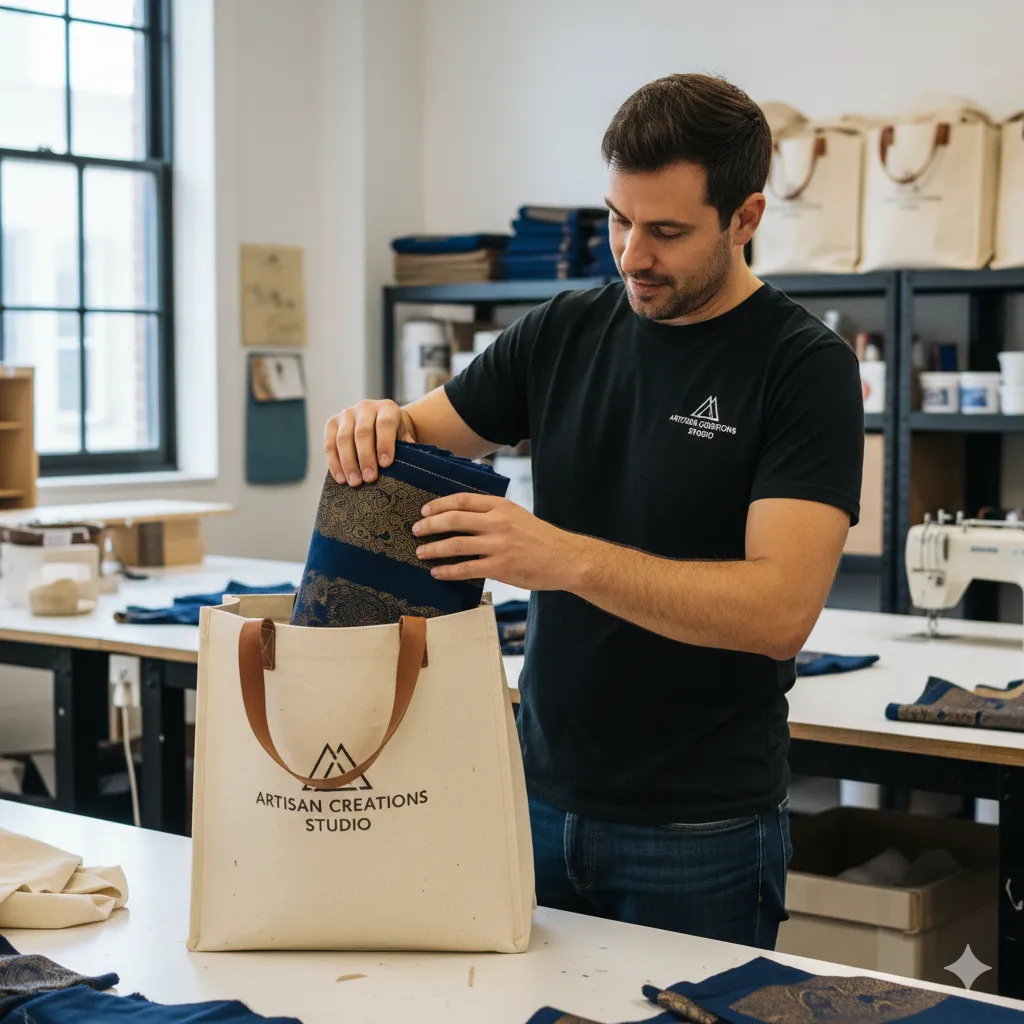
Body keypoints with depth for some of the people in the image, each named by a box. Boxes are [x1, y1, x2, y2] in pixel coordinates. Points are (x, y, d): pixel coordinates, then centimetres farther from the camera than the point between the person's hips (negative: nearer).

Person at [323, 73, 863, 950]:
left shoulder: (805, 367, -13)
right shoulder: (565, 332, 3)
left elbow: (780, 608, -23)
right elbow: (424, 437, 10)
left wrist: (567, 557, -33)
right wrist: (379, 427, -14)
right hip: (543, 799, 5)